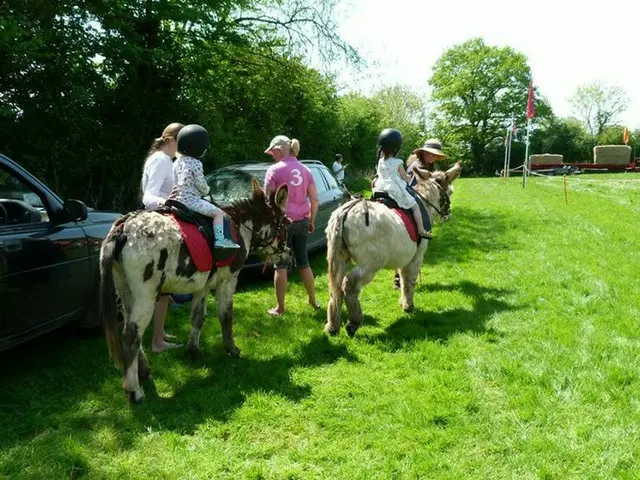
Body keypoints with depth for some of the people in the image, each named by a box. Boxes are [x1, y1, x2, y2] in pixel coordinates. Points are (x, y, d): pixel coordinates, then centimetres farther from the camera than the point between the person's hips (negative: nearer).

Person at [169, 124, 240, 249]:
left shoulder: (176, 162, 10)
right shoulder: (195, 164, -15)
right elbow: (201, 185, -13)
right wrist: (206, 190, 10)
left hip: (178, 200, 9)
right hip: (192, 200, -9)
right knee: (218, 213, -4)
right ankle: (219, 240, -16)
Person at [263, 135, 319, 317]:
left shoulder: (274, 169, -10)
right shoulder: (305, 170, 6)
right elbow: (315, 200, 5)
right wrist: (311, 220, 15)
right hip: (302, 221, 5)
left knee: (280, 264, 4)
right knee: (303, 262, 18)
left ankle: (280, 307, 8)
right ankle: (313, 300, 26)